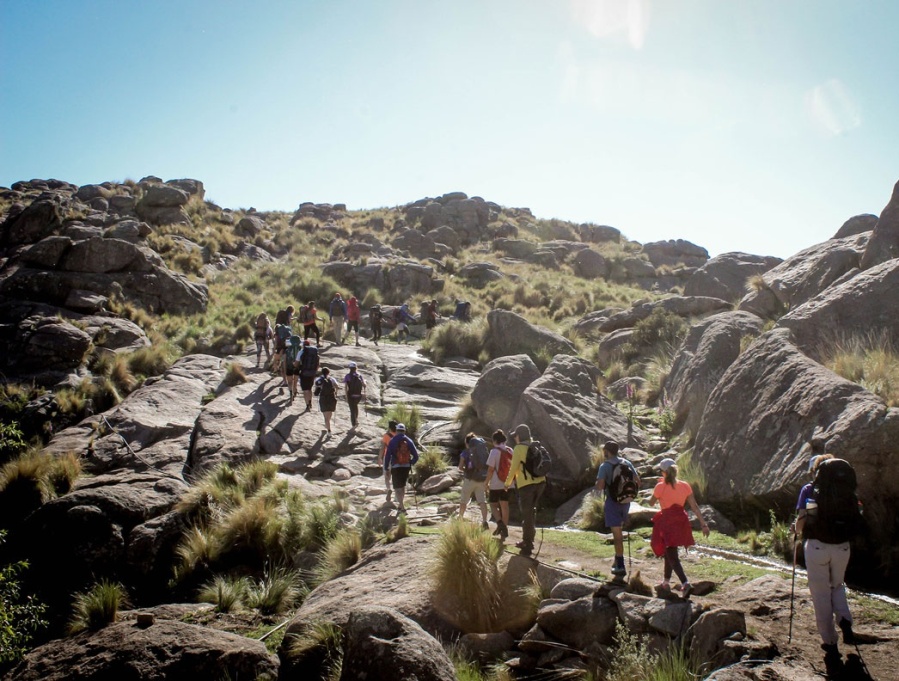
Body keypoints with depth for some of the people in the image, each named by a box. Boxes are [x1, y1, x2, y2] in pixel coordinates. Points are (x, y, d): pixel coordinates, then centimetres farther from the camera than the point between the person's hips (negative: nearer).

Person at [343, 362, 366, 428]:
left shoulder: (347, 376, -5)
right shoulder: (359, 375, 0)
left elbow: (346, 387, -11)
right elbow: (364, 385, -3)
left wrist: (346, 397, -8)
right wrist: (364, 392, 17)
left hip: (351, 395, -2)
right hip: (359, 395, 2)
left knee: (352, 410, 7)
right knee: (356, 405, 31)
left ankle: (353, 424, 6)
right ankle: (357, 419, 23)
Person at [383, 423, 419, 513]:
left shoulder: (392, 441, -5)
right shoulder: (409, 441, 3)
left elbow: (387, 455, -9)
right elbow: (416, 456, 3)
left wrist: (386, 468, 0)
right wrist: (411, 463, 21)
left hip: (396, 467, -3)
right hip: (406, 467, 3)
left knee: (397, 487, 2)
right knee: (403, 485, 22)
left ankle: (402, 507, -9)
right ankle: (401, 504, 30)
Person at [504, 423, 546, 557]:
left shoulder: (519, 448, -5)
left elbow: (513, 468, -7)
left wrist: (507, 483, 5)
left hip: (526, 485, -6)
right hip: (540, 483, 6)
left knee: (527, 515, -1)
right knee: (531, 512, 21)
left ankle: (527, 548, 3)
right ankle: (527, 541, 31)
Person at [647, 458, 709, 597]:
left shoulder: (661, 486, -12)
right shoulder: (685, 486, 0)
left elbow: (651, 503, 1)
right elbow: (694, 507, 1)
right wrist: (703, 524, 5)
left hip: (667, 522, -6)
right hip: (681, 521, 6)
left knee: (671, 555, -6)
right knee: (670, 551, 23)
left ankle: (686, 584, -25)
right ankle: (666, 583, 34)